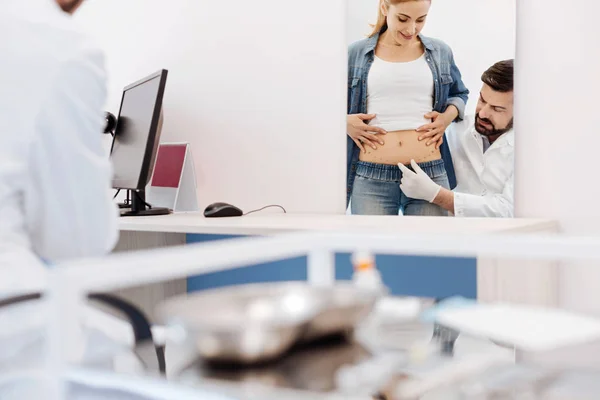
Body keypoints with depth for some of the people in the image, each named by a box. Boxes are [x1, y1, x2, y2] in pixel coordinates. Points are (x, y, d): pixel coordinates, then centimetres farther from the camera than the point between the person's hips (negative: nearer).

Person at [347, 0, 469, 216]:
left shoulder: (440, 52, 11)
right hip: (371, 178, -1)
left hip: (430, 174, 1)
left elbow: (460, 93, 26)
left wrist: (449, 115, 4)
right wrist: (344, 121, -6)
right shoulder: (355, 53, 6)